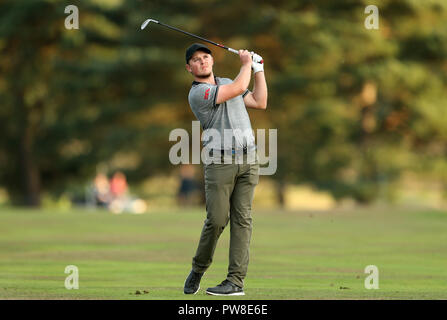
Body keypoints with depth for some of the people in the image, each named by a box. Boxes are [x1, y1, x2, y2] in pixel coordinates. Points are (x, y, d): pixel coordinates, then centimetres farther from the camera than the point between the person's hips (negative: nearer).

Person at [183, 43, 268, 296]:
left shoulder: (226, 82, 20)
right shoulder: (197, 93, -6)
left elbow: (260, 102, 21)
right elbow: (239, 88, -13)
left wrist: (259, 70, 19)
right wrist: (246, 64, 4)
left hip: (248, 160, 6)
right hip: (219, 162, -6)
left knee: (242, 218, -2)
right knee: (217, 220, -10)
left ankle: (236, 280, -4)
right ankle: (198, 270, 12)